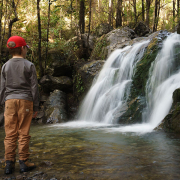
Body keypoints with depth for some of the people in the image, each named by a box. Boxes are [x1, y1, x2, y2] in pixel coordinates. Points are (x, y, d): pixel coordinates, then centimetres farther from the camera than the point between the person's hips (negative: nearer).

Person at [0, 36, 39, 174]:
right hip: (25, 100, -2)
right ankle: (23, 162, 5)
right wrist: (36, 107, 4)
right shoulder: (29, 66, -1)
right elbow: (34, 88, -1)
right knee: (23, 133, 1)